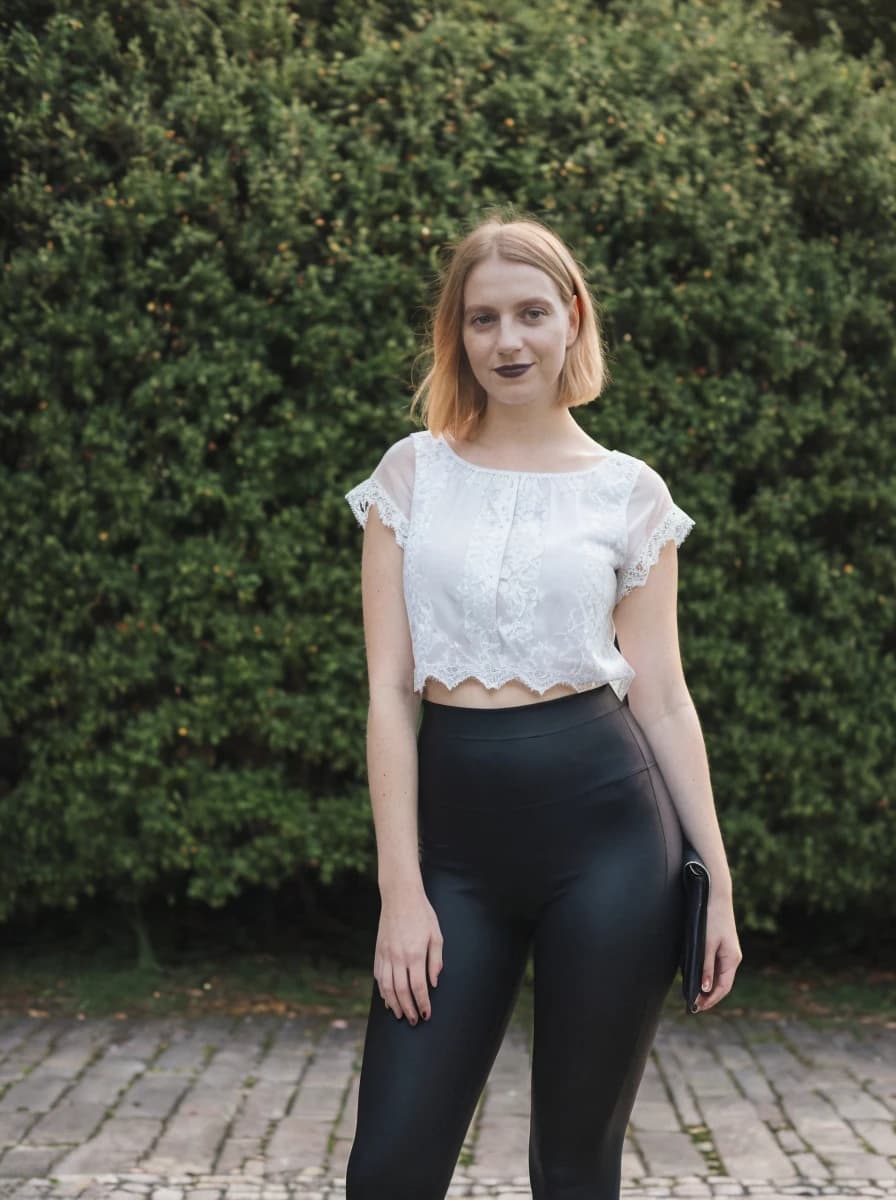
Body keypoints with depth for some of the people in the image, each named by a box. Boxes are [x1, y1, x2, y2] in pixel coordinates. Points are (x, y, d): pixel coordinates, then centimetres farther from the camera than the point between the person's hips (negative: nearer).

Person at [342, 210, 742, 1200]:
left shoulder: (629, 491, 5)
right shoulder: (413, 473, 5)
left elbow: (662, 695, 7)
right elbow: (389, 691, 1)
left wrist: (718, 883, 3)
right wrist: (401, 889, -5)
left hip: (602, 824, -1)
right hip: (455, 829, 1)